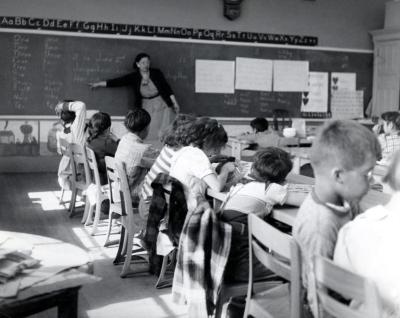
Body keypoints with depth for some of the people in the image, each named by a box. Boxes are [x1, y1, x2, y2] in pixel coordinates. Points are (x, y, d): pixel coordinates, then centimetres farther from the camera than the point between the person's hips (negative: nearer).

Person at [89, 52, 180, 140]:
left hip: (162, 105, -1)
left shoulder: (156, 73, -2)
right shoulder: (134, 77, 0)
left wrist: (175, 103, -3)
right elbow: (117, 81, 0)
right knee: (148, 134, -6)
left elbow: (166, 87, 1)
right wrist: (98, 84, -2)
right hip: (146, 108, 2)